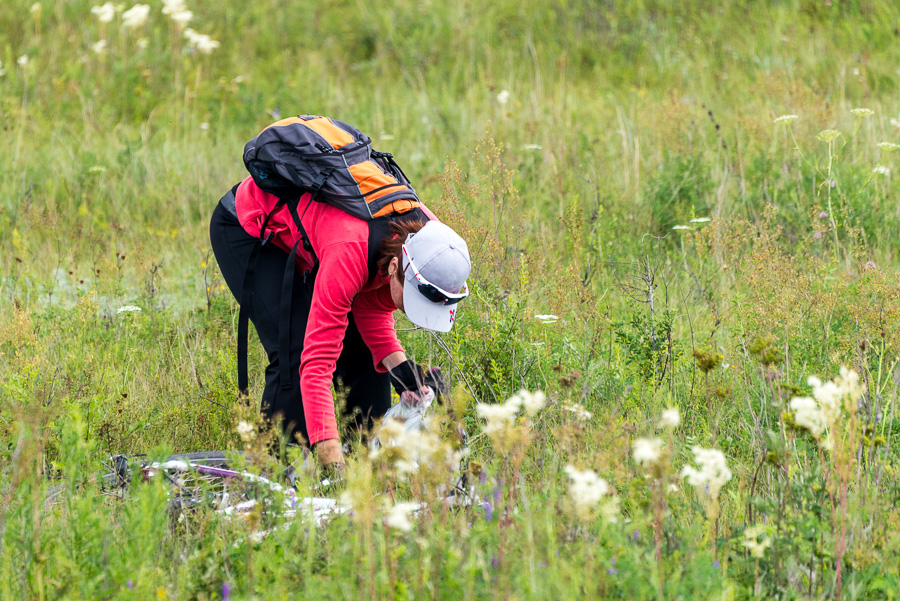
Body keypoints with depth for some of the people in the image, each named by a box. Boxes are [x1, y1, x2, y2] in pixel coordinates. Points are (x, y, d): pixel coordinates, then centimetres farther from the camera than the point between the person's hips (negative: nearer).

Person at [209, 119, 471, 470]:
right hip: (247, 228, -7)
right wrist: (332, 462, -49)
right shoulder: (349, 252, -43)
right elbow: (318, 363, -43)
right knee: (296, 354, -19)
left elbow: (372, 308, -7)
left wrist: (402, 370, -24)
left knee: (364, 350, -1)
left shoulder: (426, 233, -24)